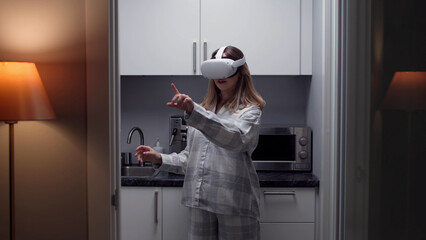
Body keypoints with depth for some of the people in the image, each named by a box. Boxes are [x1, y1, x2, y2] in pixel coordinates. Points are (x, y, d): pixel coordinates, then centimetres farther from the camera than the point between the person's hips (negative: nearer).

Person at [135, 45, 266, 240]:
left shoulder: (250, 111, -2)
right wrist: (159, 159, 4)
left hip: (234, 202, -5)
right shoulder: (203, 110, 18)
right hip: (200, 202, 5)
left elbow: (236, 139, -25)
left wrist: (193, 111, -34)